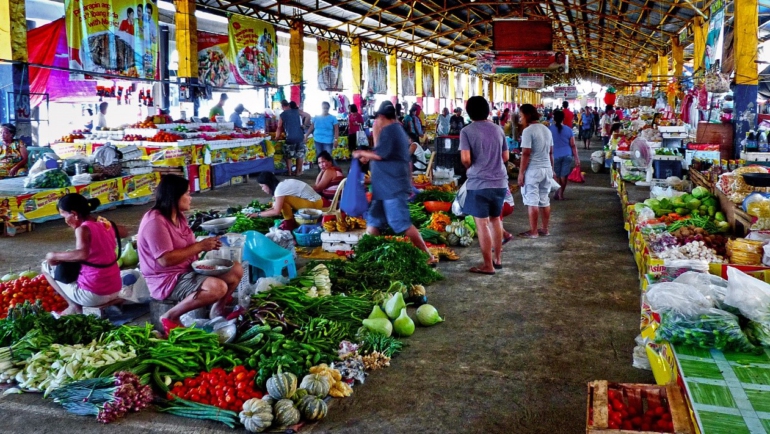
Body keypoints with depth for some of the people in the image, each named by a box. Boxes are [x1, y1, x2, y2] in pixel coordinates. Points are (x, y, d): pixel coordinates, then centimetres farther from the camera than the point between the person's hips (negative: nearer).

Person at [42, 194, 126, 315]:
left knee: (47, 266, 12)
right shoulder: (105, 224, 6)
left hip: (93, 295, -7)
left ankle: (74, 306, 6)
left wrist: (53, 255, -19)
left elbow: (82, 254, -33)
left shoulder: (83, 229, -14)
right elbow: (125, 232, 27)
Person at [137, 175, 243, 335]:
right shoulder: (155, 221, -21)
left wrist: (205, 245, -4)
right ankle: (170, 317, -14)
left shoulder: (178, 216, 8)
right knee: (218, 287, -32)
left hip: (187, 269, 10)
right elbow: (166, 259, -28)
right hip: (167, 280, -10)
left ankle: (218, 309, 18)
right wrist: (200, 246, -21)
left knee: (236, 270, 4)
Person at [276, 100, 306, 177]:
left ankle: (289, 172, 13)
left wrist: (277, 137, 16)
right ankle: (298, 171, 19)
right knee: (300, 155, 14)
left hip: (290, 138, -3)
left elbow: (279, 128, 6)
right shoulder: (296, 111, 7)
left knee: (289, 156, 11)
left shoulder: (282, 115, 1)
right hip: (300, 136, 3)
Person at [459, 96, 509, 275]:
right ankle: (498, 259, 27)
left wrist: (472, 168, 5)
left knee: (482, 224, 1)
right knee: (495, 220, 19)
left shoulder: (467, 131, -8)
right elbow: (505, 157, 11)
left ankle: (488, 265, 6)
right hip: (500, 182, 6)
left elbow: (465, 159, -16)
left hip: (479, 183, -5)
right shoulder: (498, 129, 7)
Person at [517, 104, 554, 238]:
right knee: (545, 200, 13)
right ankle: (545, 229, 18)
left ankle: (533, 231, 1)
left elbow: (526, 154, -17)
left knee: (532, 201, -2)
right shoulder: (546, 129, 11)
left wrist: (521, 173, -13)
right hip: (546, 169, 8)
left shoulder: (528, 131, -14)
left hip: (533, 170, -8)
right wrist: (552, 168, 24)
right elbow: (551, 152, 16)